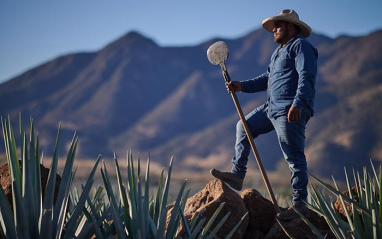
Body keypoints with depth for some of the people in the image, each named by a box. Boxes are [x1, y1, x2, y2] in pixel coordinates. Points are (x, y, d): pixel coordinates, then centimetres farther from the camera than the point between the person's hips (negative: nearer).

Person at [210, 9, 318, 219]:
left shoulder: (301, 46, -7)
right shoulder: (279, 51, 25)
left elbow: (306, 77, -18)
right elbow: (267, 79, 27)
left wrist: (297, 104, -29)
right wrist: (242, 86, 16)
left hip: (290, 111, -11)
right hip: (272, 108, 11)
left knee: (294, 156, -10)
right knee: (244, 126, 15)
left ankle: (299, 203, -6)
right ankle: (237, 175, 18)